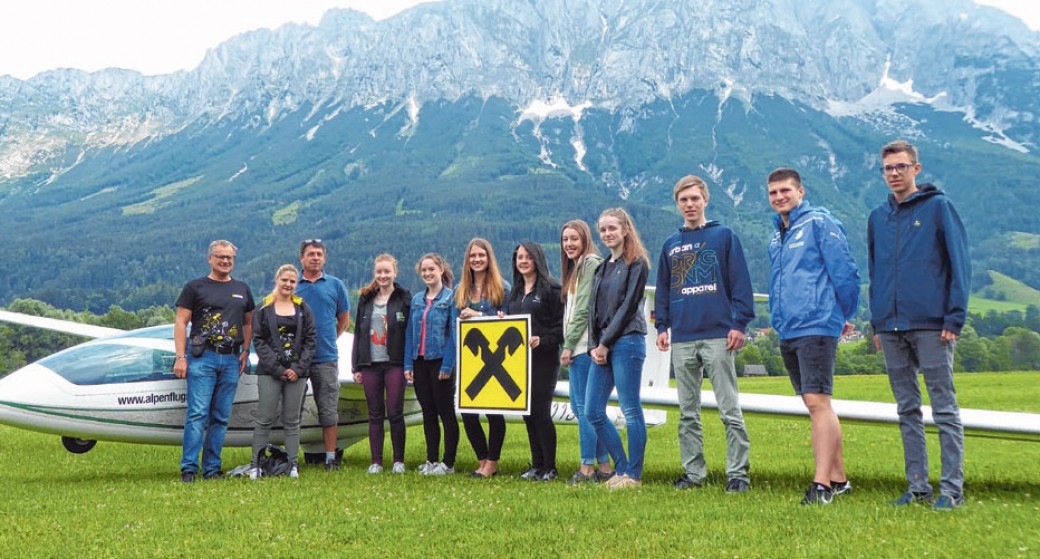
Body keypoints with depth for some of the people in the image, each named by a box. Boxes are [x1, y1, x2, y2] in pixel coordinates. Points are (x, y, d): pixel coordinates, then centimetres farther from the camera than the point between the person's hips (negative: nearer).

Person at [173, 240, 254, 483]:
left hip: (231, 360, 4)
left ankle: (212, 468, 11)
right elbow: (181, 323, 1)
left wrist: (245, 351, 9)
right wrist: (181, 357, -8)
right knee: (198, 414, -10)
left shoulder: (242, 290, 17)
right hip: (201, 358, -4)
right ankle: (189, 468, -6)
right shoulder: (195, 287, 5)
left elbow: (248, 323, 23)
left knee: (221, 418, 5)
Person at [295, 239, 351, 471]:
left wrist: (328, 340, 9)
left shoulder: (335, 285, 6)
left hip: (326, 358, 0)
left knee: (329, 410, 2)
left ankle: (331, 458, 10)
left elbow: (344, 321, 13)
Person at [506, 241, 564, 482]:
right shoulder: (515, 292, 17)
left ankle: (550, 468, 4)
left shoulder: (551, 288, -6)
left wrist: (543, 340, -22)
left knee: (541, 412, -6)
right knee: (527, 413, 9)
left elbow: (562, 324, -11)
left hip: (544, 359, -7)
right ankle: (536, 465, 18)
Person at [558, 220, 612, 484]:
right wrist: (568, 346, 13)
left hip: (584, 345, -10)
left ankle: (588, 468, -2)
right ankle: (604, 466, 15)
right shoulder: (576, 267, 22)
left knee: (585, 407, -7)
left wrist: (568, 345, -13)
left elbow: (584, 308, -14)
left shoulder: (591, 263, -8)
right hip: (577, 347, 10)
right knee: (579, 406, 10)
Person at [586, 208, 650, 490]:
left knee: (630, 410, -4)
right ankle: (622, 468, 16)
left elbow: (628, 306, -10)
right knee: (593, 411, 5)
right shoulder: (602, 268, 19)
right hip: (601, 347, 8)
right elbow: (593, 309, 15)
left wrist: (606, 343, -11)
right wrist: (593, 345, 2)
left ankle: (633, 475, 5)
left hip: (627, 342, -8)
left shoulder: (636, 263, -2)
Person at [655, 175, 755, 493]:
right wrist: (662, 326, 8)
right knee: (688, 413, 9)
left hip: (718, 336, -4)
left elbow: (741, 282, -2)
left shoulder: (724, 236, 3)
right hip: (682, 340, 5)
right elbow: (662, 289, 18)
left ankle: (738, 473, 3)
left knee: (730, 410, -3)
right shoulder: (670, 245, 15)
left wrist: (739, 324, -9)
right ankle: (693, 472, 17)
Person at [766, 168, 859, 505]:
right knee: (815, 405, 11)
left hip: (816, 327, -8)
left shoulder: (819, 223, -5)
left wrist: (845, 316, 0)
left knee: (818, 402, -13)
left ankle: (822, 484, -11)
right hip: (787, 332, 8)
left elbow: (845, 272, -8)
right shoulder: (776, 237, 18)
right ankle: (838, 478, 20)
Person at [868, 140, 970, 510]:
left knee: (944, 408, 0)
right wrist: (876, 323, 12)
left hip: (931, 326, -5)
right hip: (891, 329, 5)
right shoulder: (878, 218, 13)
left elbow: (960, 263, -4)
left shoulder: (938, 207, 0)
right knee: (907, 411, 9)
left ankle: (952, 489, 5)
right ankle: (917, 487, 17)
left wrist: (955, 318, -11)